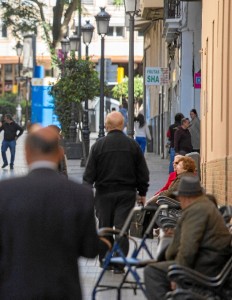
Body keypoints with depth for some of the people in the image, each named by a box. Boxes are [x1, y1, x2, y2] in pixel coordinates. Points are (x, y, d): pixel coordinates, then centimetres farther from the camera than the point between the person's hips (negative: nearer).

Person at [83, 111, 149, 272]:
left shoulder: (99, 145, -5)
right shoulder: (133, 145, -1)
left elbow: (89, 173, -4)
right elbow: (143, 172, 4)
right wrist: (142, 193, 14)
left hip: (104, 192, 0)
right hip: (127, 193, 1)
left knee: (104, 227, 12)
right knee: (122, 228, 1)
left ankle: (105, 259, 19)